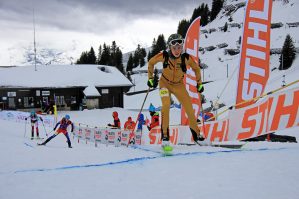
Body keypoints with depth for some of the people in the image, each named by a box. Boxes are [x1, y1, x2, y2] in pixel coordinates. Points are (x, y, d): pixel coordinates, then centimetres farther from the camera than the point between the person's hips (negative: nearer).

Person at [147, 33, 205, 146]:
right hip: (165, 83, -2)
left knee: (189, 108, 2)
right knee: (166, 105, -26)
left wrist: (199, 84, 2)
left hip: (179, 85, 2)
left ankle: (196, 133, 23)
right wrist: (150, 78, -3)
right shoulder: (164, 56, -23)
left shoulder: (186, 58, -22)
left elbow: (196, 68, -3)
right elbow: (151, 63, -5)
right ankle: (165, 134, -15)